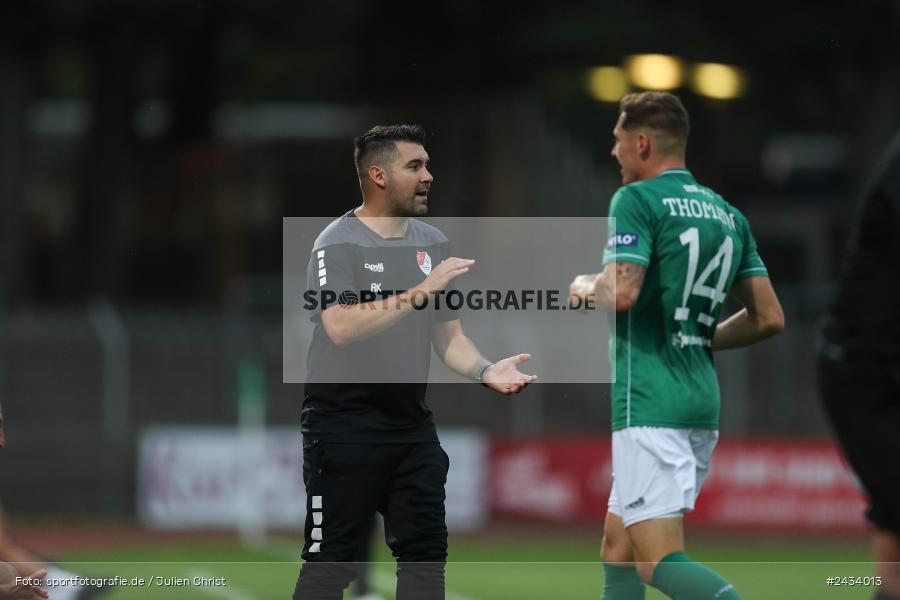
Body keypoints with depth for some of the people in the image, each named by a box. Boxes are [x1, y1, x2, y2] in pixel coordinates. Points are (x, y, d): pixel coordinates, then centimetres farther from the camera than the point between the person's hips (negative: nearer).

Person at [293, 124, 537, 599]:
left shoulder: (433, 243, 11)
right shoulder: (338, 244, -11)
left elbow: (448, 337, 15)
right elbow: (341, 327, -26)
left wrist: (485, 371, -5)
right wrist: (420, 292, -28)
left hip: (412, 422, 7)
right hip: (344, 424, -7)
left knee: (426, 550, 7)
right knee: (330, 559, -6)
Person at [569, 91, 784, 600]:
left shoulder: (637, 199, -7)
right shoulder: (729, 215, 15)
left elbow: (621, 291, -19)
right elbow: (769, 318, 13)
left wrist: (584, 287, 3)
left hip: (649, 403, -8)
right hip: (703, 401, 9)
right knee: (618, 549, 18)